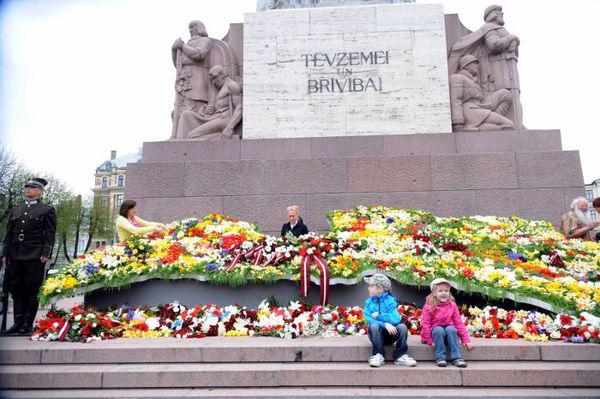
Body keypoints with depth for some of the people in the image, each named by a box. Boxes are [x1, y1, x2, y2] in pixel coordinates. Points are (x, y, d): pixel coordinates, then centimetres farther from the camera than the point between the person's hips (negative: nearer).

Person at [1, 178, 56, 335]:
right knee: (16, 289, 8)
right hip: (15, 256, 6)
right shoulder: (15, 209, 18)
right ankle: (18, 322, 16)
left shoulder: (47, 210, 2)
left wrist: (46, 254, -13)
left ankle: (28, 324, 8)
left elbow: (50, 235, -5)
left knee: (32, 291, 1)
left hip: (35, 257, -5)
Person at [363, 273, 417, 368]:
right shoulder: (369, 302, 0)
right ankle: (378, 355, -18)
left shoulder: (390, 301, -6)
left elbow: (396, 319, -19)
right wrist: (384, 324, -28)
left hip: (390, 333, 0)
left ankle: (400, 356, -14)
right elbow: (369, 320, -14)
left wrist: (379, 316, -15)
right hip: (377, 334, 0)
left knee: (402, 326, -26)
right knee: (373, 326, -30)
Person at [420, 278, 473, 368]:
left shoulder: (452, 305, -1)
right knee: (439, 330, -33)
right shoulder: (429, 307, -11)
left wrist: (466, 340, -6)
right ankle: (440, 358, -26)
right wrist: (430, 341, -20)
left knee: (450, 329, -29)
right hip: (436, 333, -2)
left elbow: (459, 323, -1)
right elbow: (425, 324, -14)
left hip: (449, 331, 2)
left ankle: (456, 357, -27)